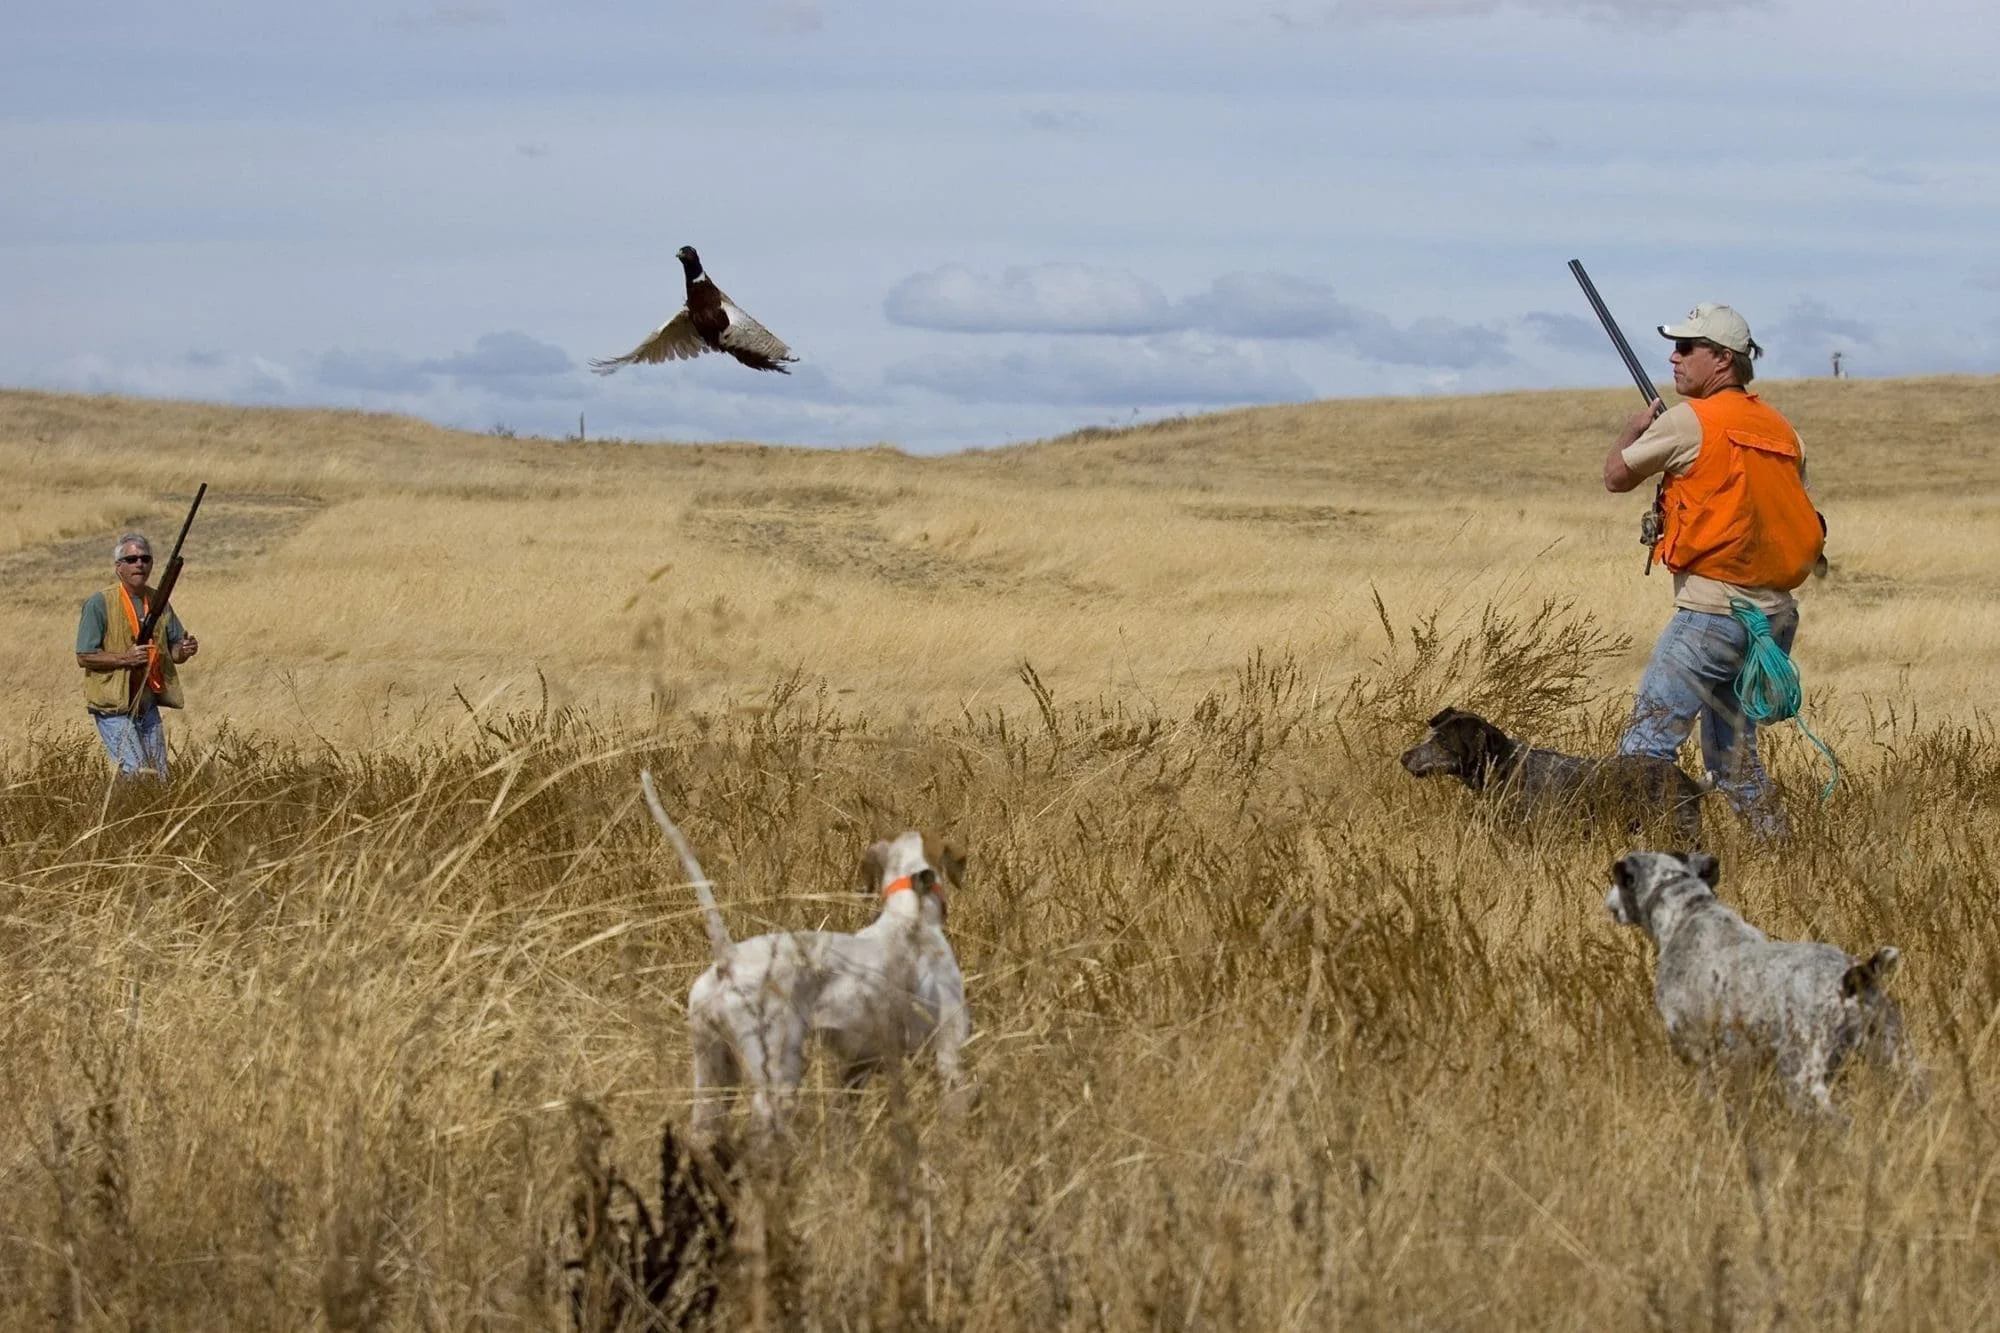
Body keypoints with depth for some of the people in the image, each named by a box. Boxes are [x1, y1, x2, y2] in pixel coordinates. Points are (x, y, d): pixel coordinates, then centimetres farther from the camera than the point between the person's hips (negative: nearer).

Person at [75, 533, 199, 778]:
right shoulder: (100, 603, -10)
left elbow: (173, 652, 15)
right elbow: (84, 657, -12)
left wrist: (184, 650, -9)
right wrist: (125, 658, -24)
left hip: (148, 707, 6)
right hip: (113, 706, -6)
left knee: (159, 776, 7)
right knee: (136, 773, -16)